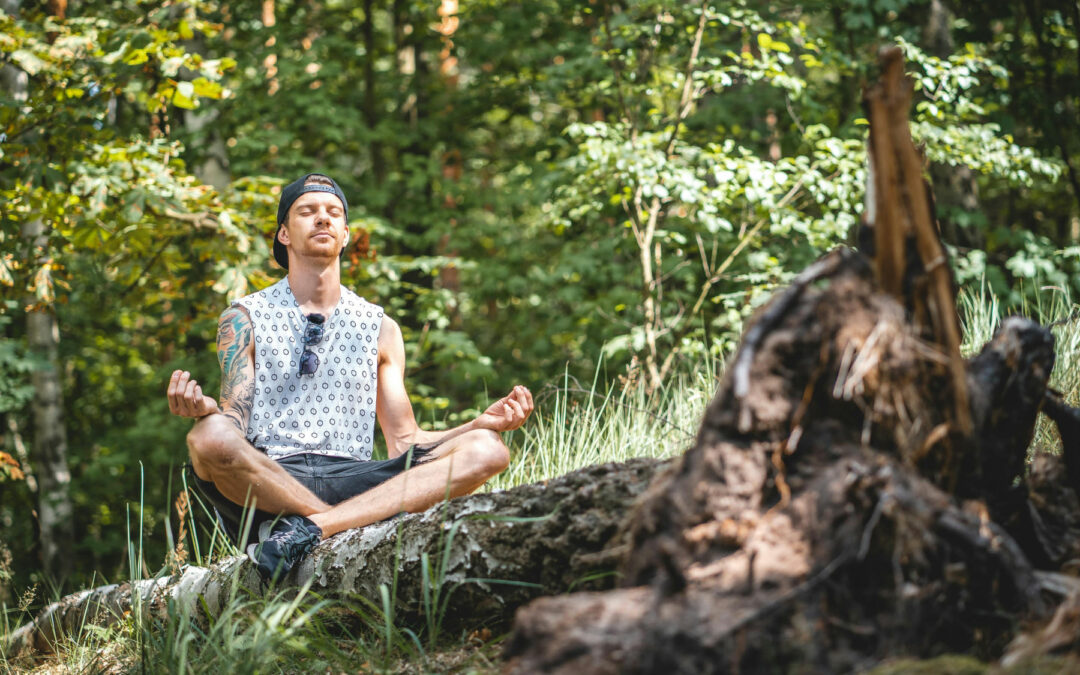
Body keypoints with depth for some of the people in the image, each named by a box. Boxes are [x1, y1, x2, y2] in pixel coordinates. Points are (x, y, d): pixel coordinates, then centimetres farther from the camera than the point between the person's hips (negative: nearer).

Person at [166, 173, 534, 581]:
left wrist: (483, 423, 1)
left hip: (351, 480, 3)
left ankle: (308, 529, -33)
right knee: (211, 438, -37)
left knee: (486, 451, -20)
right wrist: (204, 408, -22)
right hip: (268, 480, -3)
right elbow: (236, 422, 3)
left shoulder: (379, 328, 22)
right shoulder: (244, 320, 15)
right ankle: (363, 529, -25)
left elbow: (403, 441, 18)